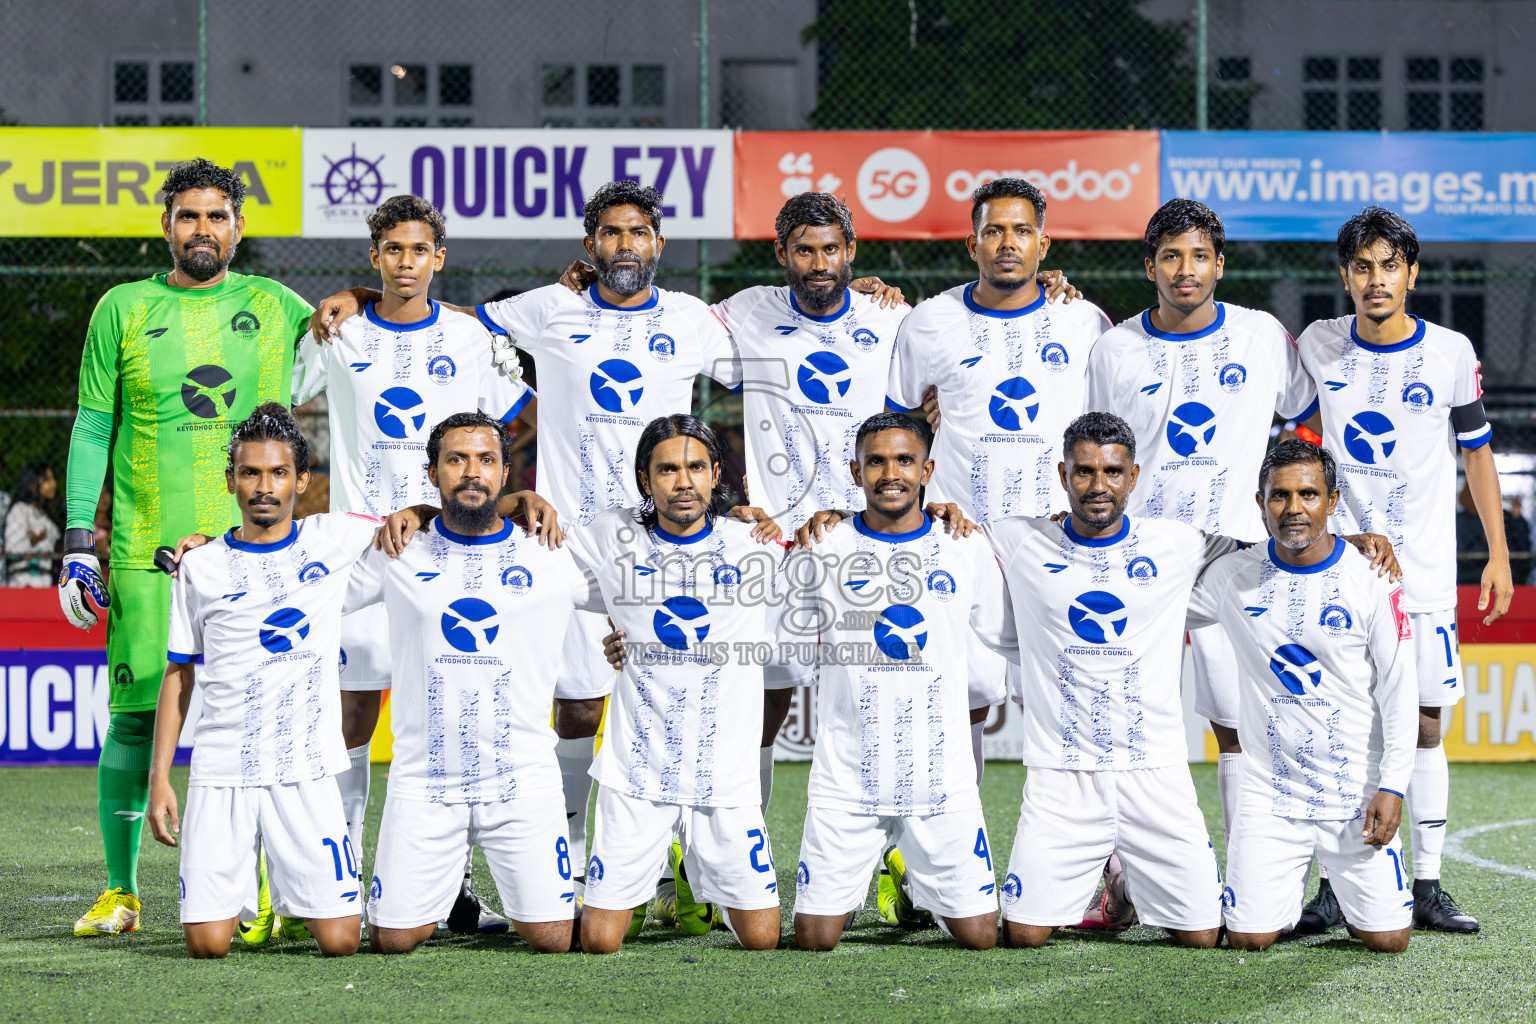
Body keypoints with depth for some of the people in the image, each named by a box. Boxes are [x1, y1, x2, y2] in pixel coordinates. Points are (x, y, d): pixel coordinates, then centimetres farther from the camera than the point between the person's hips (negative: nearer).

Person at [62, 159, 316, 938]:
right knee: (136, 714, -2)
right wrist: (78, 543, 3)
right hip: (147, 550, -1)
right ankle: (120, 890, 9)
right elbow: (92, 430, 8)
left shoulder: (276, 308, 10)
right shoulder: (124, 309, 8)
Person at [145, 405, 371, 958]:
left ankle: (298, 890, 24)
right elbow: (178, 674, 11)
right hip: (220, 772, 0)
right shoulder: (200, 567, 6)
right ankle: (234, 887, 25)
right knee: (207, 944, -9)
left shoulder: (332, 538, 5)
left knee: (339, 941, -9)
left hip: (305, 769, 0)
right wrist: (159, 778, 5)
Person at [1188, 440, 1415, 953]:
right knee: (1249, 939, -7)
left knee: (1387, 939, -6)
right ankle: (1289, 891, 27)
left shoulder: (1371, 581, -5)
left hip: (1356, 794, -1)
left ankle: (1347, 889, 29)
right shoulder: (1234, 575, -1)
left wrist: (1392, 787, -11)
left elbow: (1400, 692, -4)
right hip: (1269, 794, 1)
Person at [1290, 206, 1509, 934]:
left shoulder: (1451, 353, -2)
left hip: (1425, 570, 0)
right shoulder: (1320, 347, 0)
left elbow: (1476, 450, 6)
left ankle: (1428, 888, 7)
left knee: (1424, 723, 2)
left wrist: (1498, 553, 5)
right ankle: (1334, 886, 2)